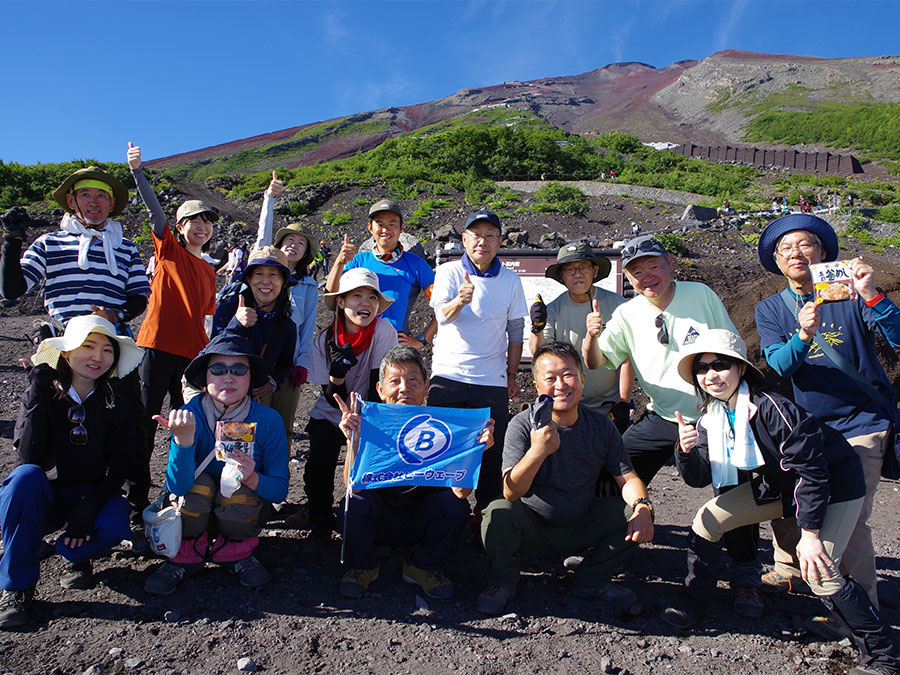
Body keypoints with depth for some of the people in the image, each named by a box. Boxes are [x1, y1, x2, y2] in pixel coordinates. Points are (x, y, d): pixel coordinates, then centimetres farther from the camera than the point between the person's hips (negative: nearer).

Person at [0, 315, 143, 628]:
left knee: (115, 526, -32)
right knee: (27, 475, -34)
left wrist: (90, 506, -23)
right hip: (41, 499, 0)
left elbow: (117, 473, -5)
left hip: (91, 497, 0)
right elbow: (31, 458, -22)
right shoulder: (42, 397, -6)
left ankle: (76, 555, 5)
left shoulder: (117, 408, -2)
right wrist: (39, 394, -26)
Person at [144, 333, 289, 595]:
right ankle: (188, 554, -1)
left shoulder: (268, 420, -19)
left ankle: (235, 552, 1)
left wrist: (252, 479, -38)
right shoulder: (190, 416, -20)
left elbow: (280, 490, -16)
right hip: (197, 514, 0)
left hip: (244, 514, 0)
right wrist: (183, 438, -45)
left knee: (237, 490, -31)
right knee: (199, 483, -30)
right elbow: (177, 487, -29)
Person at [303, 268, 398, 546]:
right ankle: (321, 525, 12)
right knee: (318, 467, -18)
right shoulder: (325, 340, -13)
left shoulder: (383, 331, -20)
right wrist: (336, 374, -32)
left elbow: (377, 390, -17)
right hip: (331, 415, 1)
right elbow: (334, 400, -13)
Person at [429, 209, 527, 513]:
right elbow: (442, 315, -17)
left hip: (492, 381, 1)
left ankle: (486, 511, 23)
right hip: (447, 375, -1)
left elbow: (516, 331, 10)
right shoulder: (448, 272, -1)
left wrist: (511, 375, 8)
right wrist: (460, 300, -39)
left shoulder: (511, 280, 5)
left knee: (492, 453, 4)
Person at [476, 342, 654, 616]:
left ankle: (590, 581, 9)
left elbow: (627, 477, -4)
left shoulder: (601, 426, -6)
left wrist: (642, 506, -27)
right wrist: (538, 451, -44)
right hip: (533, 530, -3)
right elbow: (510, 492, -26)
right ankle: (503, 581, 1)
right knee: (498, 512, -32)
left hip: (581, 529, 4)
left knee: (635, 512, -14)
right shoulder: (523, 425, -18)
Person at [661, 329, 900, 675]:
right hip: (779, 484, 7)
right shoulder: (712, 418, -10)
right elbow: (700, 477, -9)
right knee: (708, 518, -3)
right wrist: (686, 451, -31)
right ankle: (694, 603, 13)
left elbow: (811, 469, -27)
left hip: (834, 482, -7)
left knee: (819, 573, -19)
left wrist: (810, 534, -24)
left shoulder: (772, 408, -32)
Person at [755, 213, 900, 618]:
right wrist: (803, 336, -32)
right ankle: (789, 570, 35)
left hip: (862, 423, -4)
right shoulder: (770, 310, 3)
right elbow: (779, 366, -11)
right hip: (805, 426, 4)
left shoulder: (848, 296, -5)